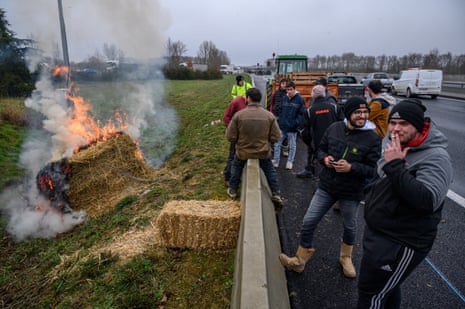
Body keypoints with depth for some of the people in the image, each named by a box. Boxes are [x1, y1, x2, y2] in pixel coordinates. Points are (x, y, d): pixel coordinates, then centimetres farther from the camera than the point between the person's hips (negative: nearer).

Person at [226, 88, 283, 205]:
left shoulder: (238, 115, -19)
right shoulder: (269, 115, -15)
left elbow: (230, 137, -13)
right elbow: (276, 137, -10)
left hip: (243, 152, 0)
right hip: (264, 152, 1)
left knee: (236, 167, 27)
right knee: (270, 170, 24)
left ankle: (232, 191, 38)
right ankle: (276, 194, 27)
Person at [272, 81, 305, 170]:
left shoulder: (300, 100, -6)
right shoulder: (284, 98, 8)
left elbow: (301, 113, -8)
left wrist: (296, 123, -17)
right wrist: (279, 121, 5)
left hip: (292, 128, -4)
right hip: (281, 126, 4)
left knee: (292, 146, 9)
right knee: (277, 143, 7)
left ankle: (290, 162, 22)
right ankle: (275, 161, 17)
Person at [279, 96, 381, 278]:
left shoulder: (372, 138, -14)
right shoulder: (334, 128, -5)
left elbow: (373, 170, -13)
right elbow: (321, 148, 9)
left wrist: (350, 167, -27)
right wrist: (324, 158, -13)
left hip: (351, 192, -2)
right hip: (326, 187, 2)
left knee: (349, 227, 20)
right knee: (308, 222, 3)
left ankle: (346, 258, 49)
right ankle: (300, 260, 24)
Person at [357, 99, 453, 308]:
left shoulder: (435, 157, -22)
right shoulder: (398, 147, 7)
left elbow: (428, 200, -35)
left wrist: (395, 165, -34)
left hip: (401, 243, -9)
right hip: (378, 232, 9)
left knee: (371, 292, 3)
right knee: (387, 286, 26)